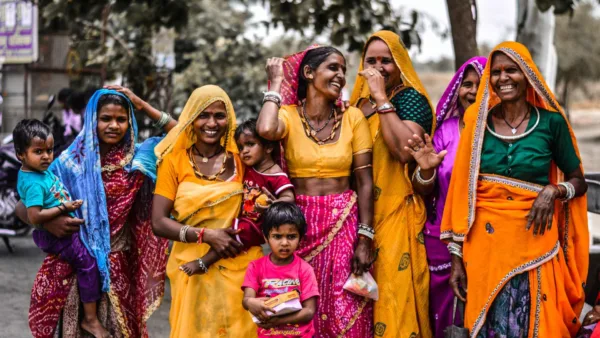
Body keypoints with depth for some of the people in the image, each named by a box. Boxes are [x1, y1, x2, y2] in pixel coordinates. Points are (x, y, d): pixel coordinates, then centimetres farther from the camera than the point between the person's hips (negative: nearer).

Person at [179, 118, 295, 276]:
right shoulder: (248, 168, 7)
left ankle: (203, 263, -19)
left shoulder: (277, 176, -16)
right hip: (244, 219, 9)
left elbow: (289, 198, -27)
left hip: (258, 226, -9)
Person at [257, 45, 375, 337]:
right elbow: (266, 130, -29)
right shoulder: (288, 115, -4)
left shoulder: (353, 117, 0)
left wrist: (365, 238, -7)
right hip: (300, 224, 0)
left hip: (344, 223, 1)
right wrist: (277, 82, -12)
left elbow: (364, 181, -1)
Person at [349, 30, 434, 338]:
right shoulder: (359, 100, 13)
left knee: (392, 291, -6)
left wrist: (382, 100, -20)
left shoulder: (411, 98, -5)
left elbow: (405, 150, -24)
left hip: (396, 213, -6)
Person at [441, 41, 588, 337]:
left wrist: (554, 191, -14)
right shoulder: (478, 121, 1)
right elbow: (462, 191, 3)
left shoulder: (551, 122, -2)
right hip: (484, 244, 1)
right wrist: (456, 256, 0)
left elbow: (578, 181, 9)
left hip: (533, 243, -1)